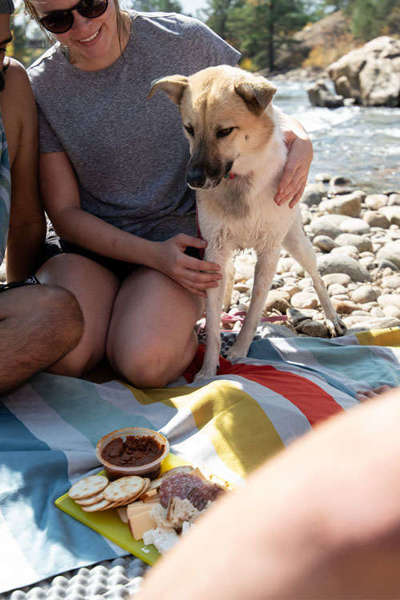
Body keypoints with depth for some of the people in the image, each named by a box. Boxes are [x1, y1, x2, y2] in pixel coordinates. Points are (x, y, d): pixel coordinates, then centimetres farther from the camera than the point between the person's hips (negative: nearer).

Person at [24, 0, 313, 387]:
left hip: (178, 234, -1)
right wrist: (153, 254, -17)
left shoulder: (185, 40, -5)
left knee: (145, 363, -26)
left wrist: (300, 141, -15)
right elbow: (64, 212, -4)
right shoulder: (40, 89, -4)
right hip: (91, 244, 1)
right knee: (63, 355, -27)